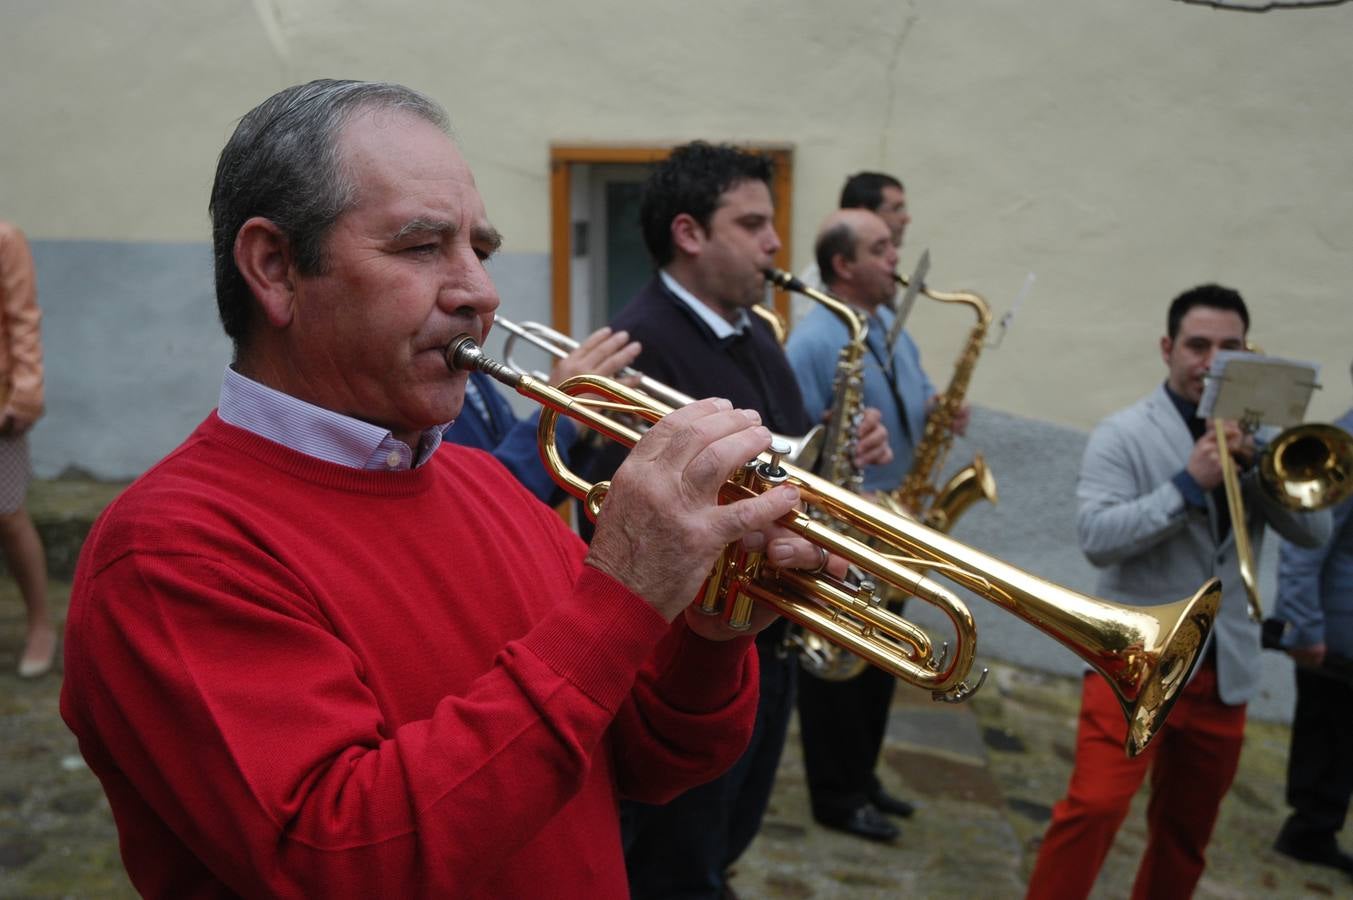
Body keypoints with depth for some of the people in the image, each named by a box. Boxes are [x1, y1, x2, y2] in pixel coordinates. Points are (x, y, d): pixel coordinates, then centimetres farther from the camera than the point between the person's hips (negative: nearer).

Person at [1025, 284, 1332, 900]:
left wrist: (1254, 463, -15)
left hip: (1224, 670, 5)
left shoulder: (1255, 435, 10)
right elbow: (1097, 537, -17)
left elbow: (1313, 531, -1)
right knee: (1094, 807, -15)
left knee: (1187, 830, 15)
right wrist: (1189, 484, -24)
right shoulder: (1123, 434, -4)